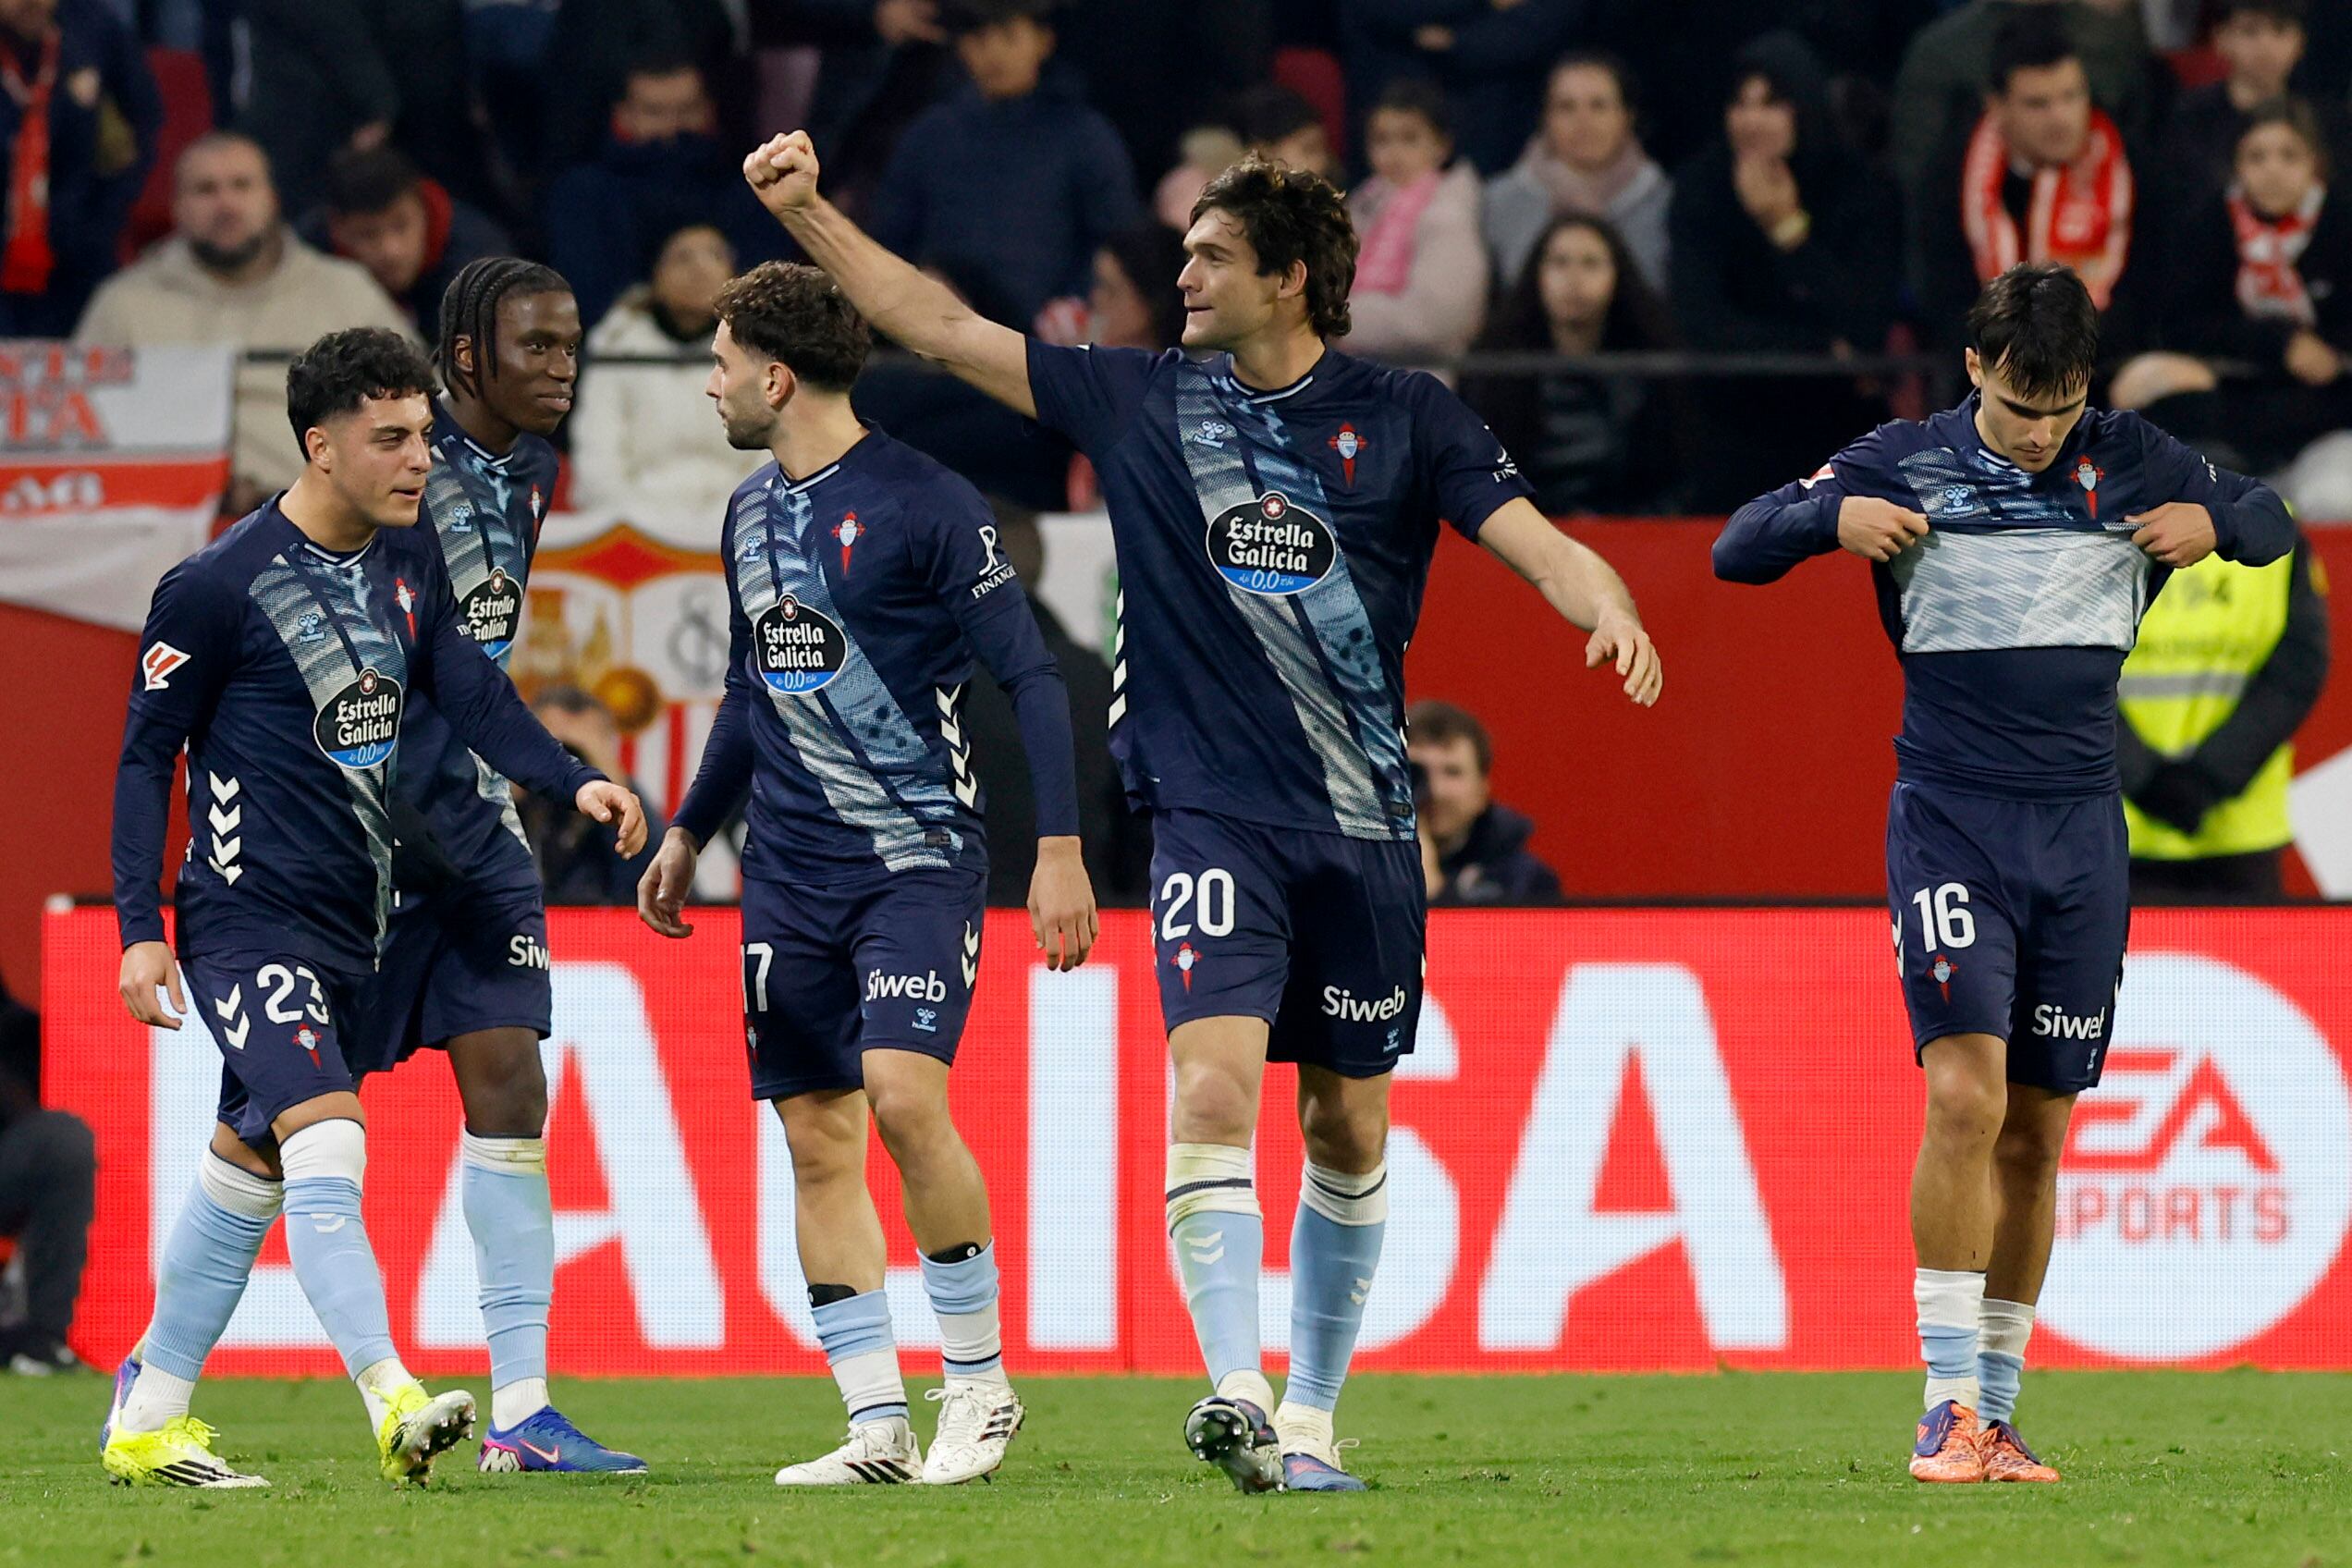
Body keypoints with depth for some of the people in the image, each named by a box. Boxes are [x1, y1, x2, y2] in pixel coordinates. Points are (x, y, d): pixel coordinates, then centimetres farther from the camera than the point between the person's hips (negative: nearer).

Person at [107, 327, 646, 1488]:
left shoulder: (409, 562, 9)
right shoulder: (219, 586, -12)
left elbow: (471, 694, 3)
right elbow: (146, 756, -6)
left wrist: (573, 782, -16)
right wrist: (141, 931, -11)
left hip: (348, 923, 8)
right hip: (249, 920, -8)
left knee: (249, 1165, 13)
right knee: (327, 1145, -22)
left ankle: (146, 1418, 22)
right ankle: (394, 1404, -31)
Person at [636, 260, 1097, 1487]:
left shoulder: (923, 504, -9)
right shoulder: (751, 517, 13)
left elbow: (1030, 675, -9)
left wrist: (1060, 849, -15)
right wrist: (688, 833, 31)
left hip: (917, 855, -7)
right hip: (790, 871, 7)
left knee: (903, 1092, -22)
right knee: (817, 1140, 2)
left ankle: (980, 1382, -7)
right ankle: (879, 1427, 4)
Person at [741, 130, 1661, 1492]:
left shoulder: (1403, 418, 3)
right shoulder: (1143, 403, 7)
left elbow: (1540, 545, -3)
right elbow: (944, 329, 9)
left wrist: (1611, 609, -25)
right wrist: (809, 214, 4)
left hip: (1363, 821, 1)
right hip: (1212, 813, -1)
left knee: (1350, 1125, 7)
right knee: (1213, 1085, -19)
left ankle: (1312, 1418, 19)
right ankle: (1236, 1395, -26)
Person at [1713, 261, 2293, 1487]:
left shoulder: (2131, 463, 5)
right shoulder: (1906, 464, 0)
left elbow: (2270, 523, 19)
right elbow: (1736, 550, 5)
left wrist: (2216, 527, -3)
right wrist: (1832, 521, -14)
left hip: (2080, 829, 3)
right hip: (1949, 819, -3)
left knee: (2037, 1130, 5)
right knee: (1966, 1094, -18)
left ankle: (1997, 1410, 13)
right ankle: (1949, 1408, -17)